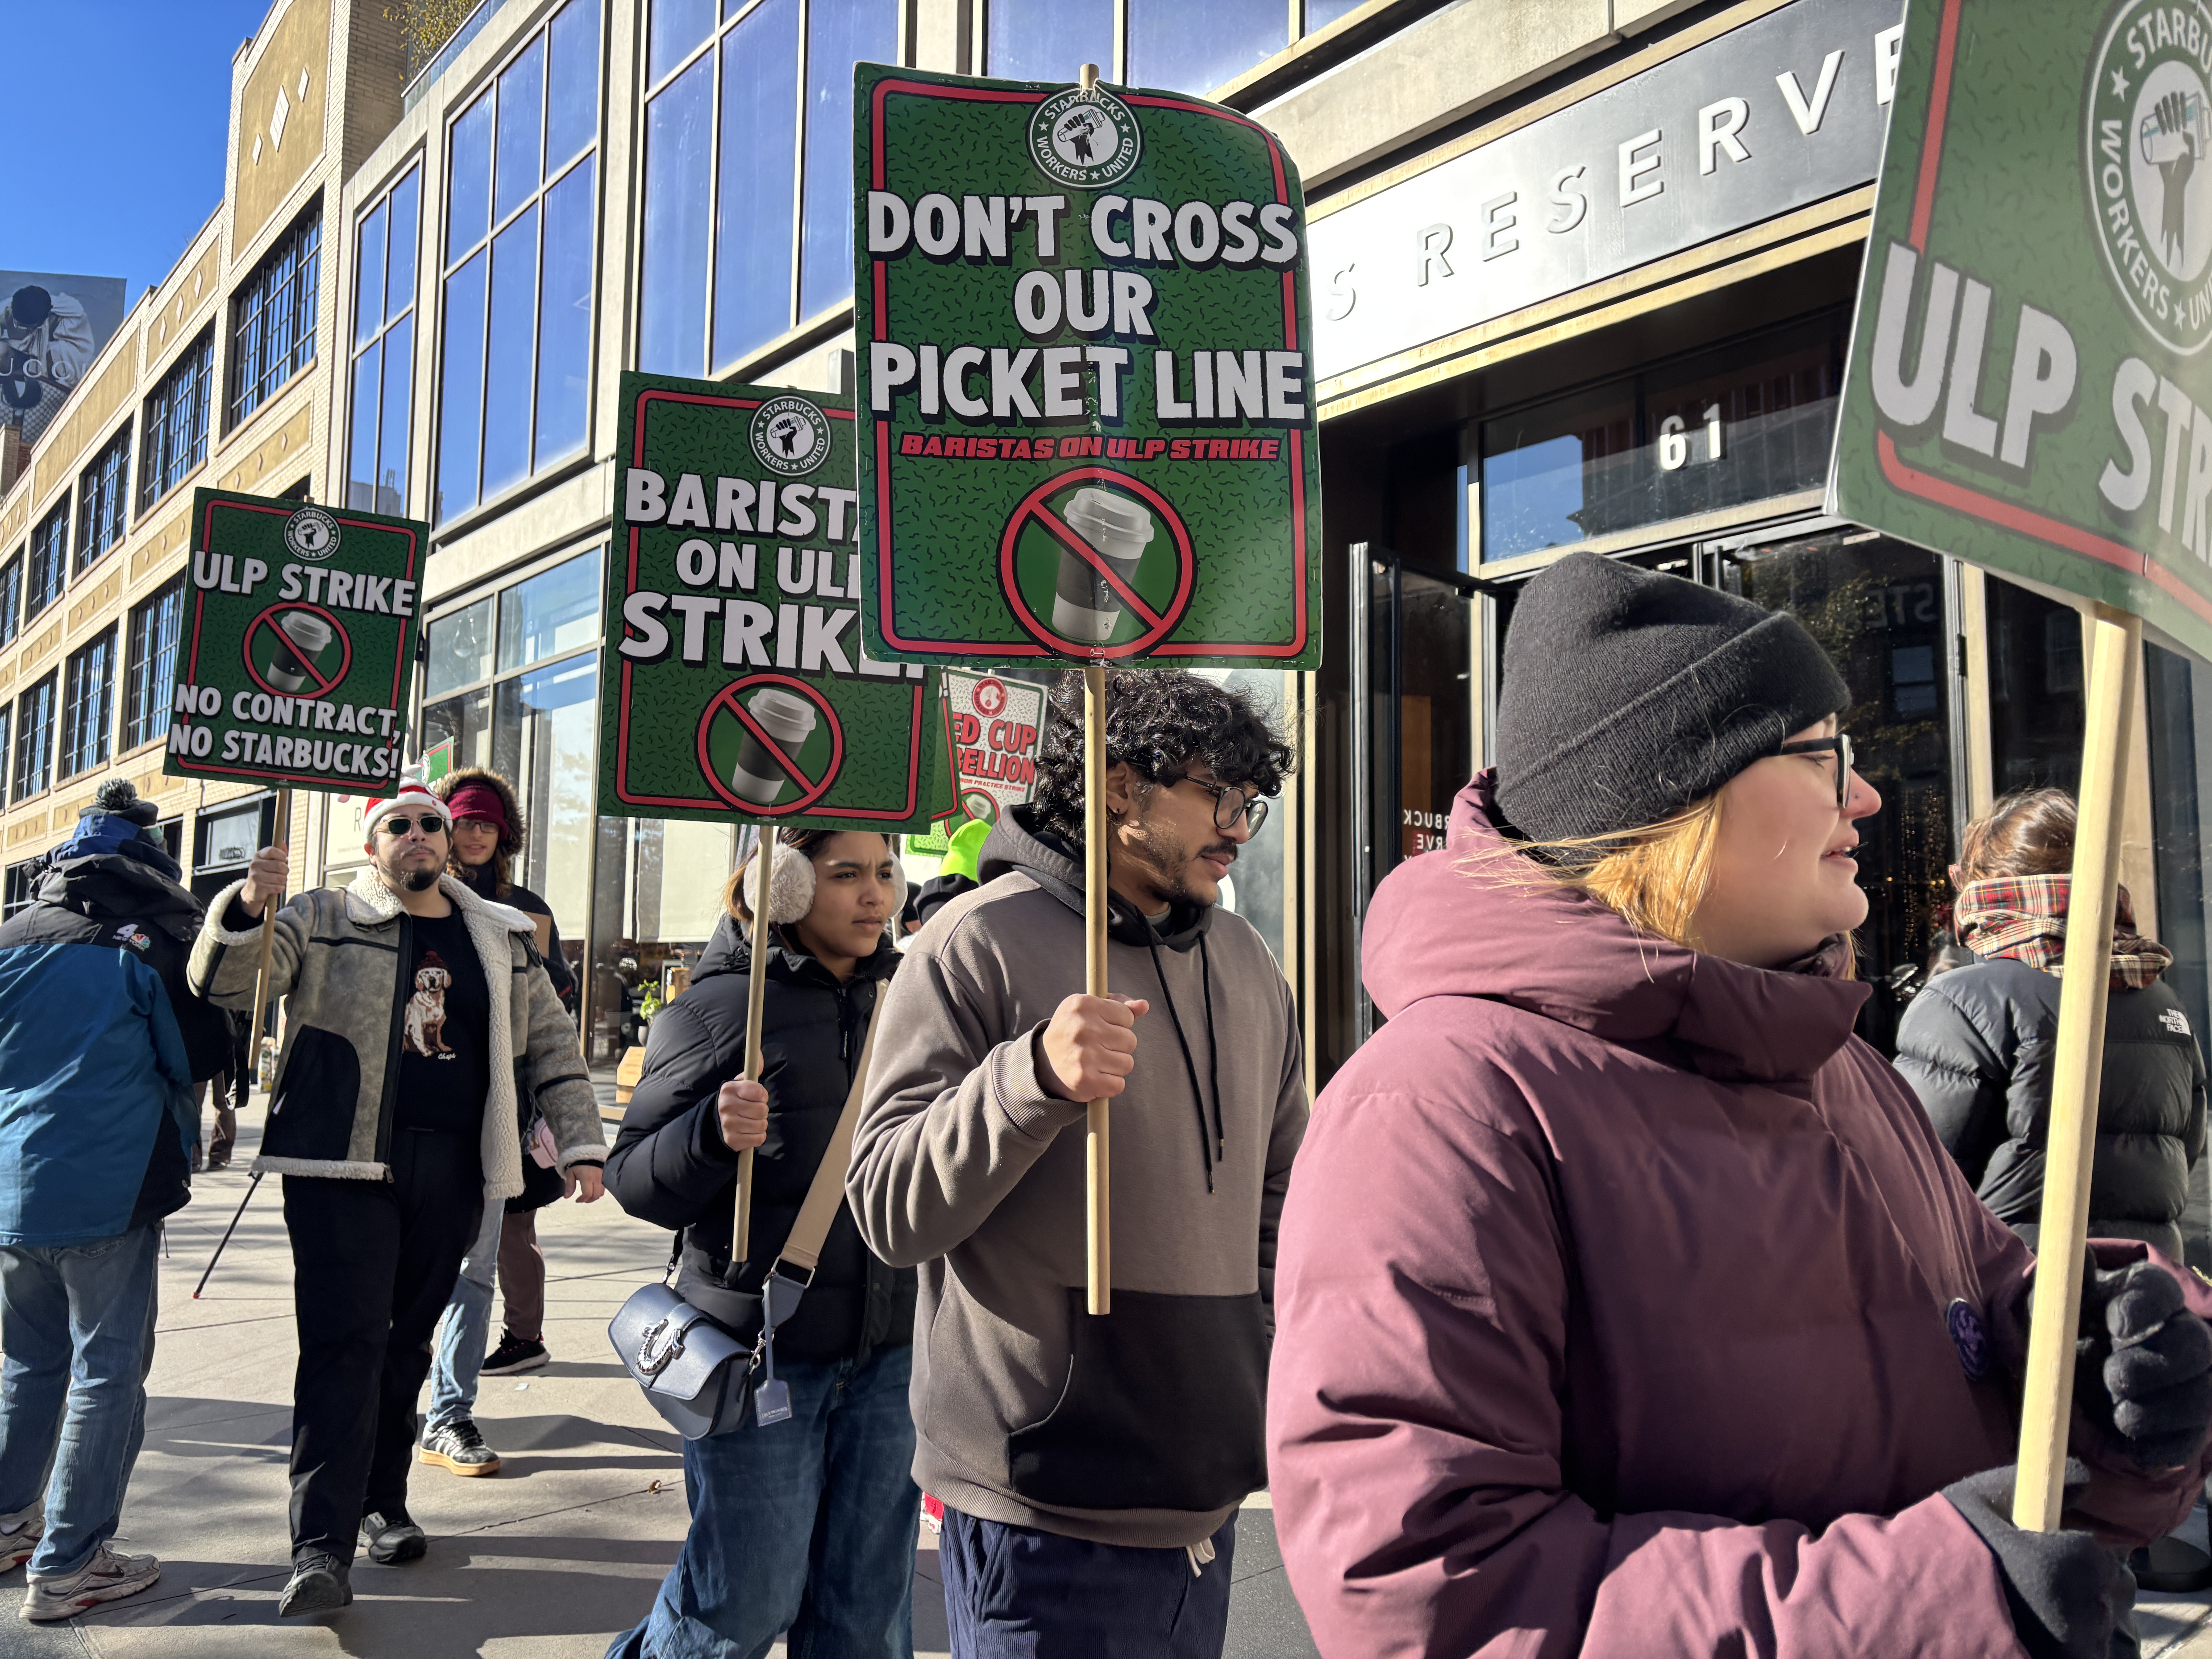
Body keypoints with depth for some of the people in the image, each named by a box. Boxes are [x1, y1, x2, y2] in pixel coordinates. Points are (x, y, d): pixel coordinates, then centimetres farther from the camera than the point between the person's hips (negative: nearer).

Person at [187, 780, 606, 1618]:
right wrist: (245, 909, -28)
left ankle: (383, 1502, 28)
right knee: (345, 1340, -9)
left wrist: (581, 1143, 7)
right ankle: (322, 1546, -6)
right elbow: (224, 983, -8)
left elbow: (550, 1045, 15)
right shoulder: (325, 919, 3)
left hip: (451, 1171, 4)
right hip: (344, 1162, -3)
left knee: (408, 1342, 13)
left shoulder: (503, 938, 12)